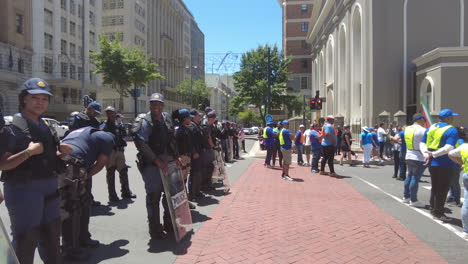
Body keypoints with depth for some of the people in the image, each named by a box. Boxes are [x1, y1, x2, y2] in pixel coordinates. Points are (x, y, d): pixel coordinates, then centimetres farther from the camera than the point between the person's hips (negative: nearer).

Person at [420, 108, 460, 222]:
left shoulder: (431, 128, 9)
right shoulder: (452, 130, -13)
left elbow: (422, 144, 4)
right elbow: (448, 148, -26)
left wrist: (426, 154, -9)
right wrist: (433, 154, -23)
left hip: (432, 163, 7)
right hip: (446, 164, -7)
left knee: (434, 187, 19)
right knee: (443, 189, 3)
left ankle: (433, 208, 29)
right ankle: (438, 212, 8)